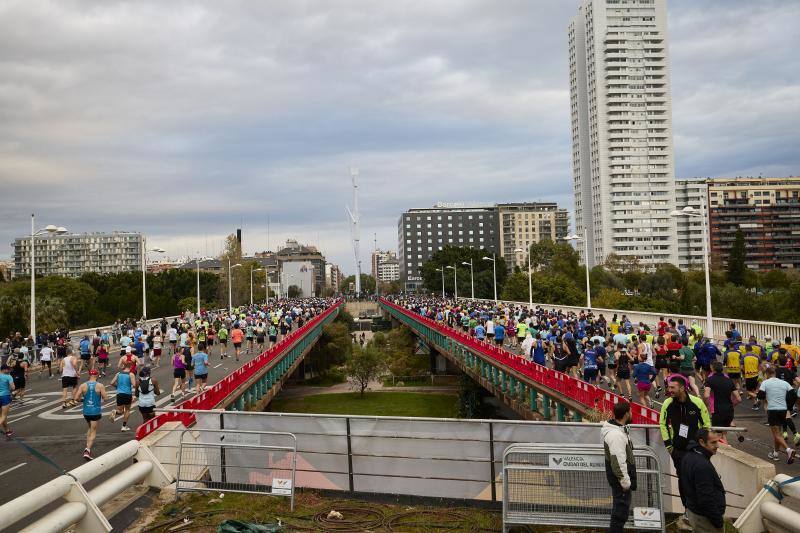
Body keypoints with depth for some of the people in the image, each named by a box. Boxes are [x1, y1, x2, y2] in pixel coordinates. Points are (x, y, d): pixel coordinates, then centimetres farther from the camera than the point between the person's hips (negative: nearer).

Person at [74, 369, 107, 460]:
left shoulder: (83, 386, -3)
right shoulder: (100, 386, -10)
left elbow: (76, 398, -6)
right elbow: (105, 398, -10)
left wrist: (83, 399, 13)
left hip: (86, 411, 3)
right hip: (96, 411, -3)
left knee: (90, 428, 26)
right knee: (93, 432, 4)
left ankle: (87, 447, 20)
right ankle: (87, 450, -10)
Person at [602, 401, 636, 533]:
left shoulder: (616, 428, 6)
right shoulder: (616, 435, -29)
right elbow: (618, 462, -27)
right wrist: (625, 481, -20)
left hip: (620, 477, 11)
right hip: (620, 477, -11)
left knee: (620, 506, 22)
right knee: (621, 508, -1)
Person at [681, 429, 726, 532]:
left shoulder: (689, 456, 3)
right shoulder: (702, 466, -29)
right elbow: (706, 498, -27)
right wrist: (718, 521, -17)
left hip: (692, 509, 9)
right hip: (704, 517, -9)